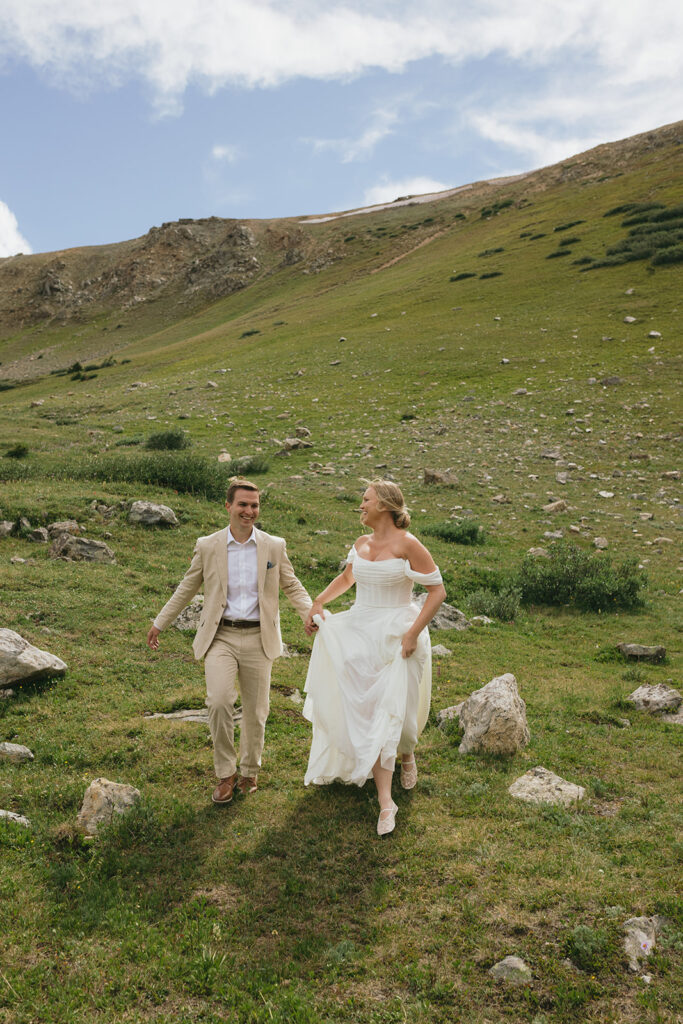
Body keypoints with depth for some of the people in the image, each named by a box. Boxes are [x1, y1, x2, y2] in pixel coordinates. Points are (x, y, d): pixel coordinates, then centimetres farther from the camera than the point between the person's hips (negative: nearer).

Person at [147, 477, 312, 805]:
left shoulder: (274, 546, 3)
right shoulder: (207, 546, 2)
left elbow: (292, 586, 10)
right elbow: (186, 589, 11)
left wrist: (311, 613, -8)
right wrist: (159, 623, 13)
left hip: (258, 639, 1)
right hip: (220, 636, -1)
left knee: (255, 711, 9)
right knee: (219, 702, -18)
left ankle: (249, 771, 33)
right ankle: (226, 774, 4)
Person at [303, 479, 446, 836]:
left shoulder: (407, 545, -12)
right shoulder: (361, 543, 8)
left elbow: (437, 590, -11)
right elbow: (347, 577, 27)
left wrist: (413, 633, -17)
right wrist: (317, 603, 17)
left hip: (396, 637, -5)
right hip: (361, 632, 5)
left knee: (393, 711, 3)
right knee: (369, 713, 0)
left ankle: (407, 753, 40)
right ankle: (385, 801, 4)